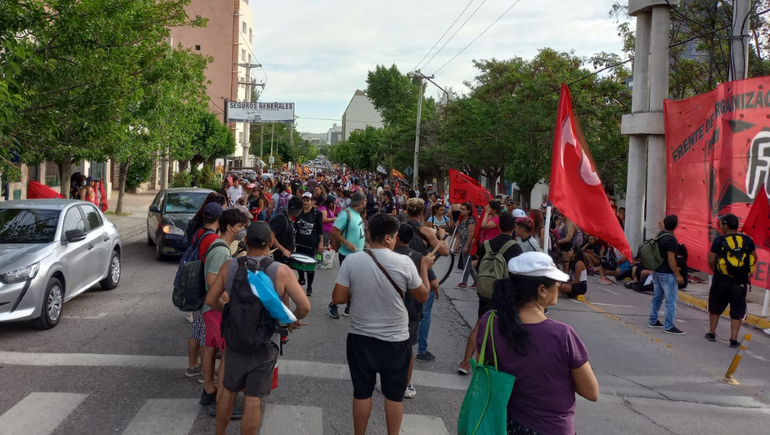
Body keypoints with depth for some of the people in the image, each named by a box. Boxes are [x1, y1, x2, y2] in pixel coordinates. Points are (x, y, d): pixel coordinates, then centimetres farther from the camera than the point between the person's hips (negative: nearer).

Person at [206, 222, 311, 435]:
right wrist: (292, 320, 3)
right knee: (253, 400, 7)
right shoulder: (281, 271, -15)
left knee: (228, 392, 22)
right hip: (265, 347, -3)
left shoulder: (229, 267, -9)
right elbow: (304, 306, -17)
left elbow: (210, 300, 0)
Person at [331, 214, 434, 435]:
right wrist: (424, 267, 13)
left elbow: (338, 298, -9)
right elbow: (423, 296, -1)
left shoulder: (352, 260, -12)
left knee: (362, 392, 15)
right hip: (395, 340, -1)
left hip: (360, 337, 1)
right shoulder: (404, 262, -14)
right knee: (394, 395, 15)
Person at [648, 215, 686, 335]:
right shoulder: (671, 239, -19)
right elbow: (671, 259, -21)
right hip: (667, 273, -9)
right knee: (671, 300, -3)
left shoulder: (660, 234, 6)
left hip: (657, 271, 9)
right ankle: (669, 326, -2)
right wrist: (677, 275, -18)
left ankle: (652, 321, 23)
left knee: (657, 297, 16)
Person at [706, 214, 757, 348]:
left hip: (721, 280, -1)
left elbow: (711, 261, -11)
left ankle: (711, 333, 25)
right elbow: (754, 259, 7)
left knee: (715, 307, 17)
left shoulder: (719, 240, -10)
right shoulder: (747, 240, -1)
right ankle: (734, 339, 7)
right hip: (740, 282, 1)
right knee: (737, 311, 9)